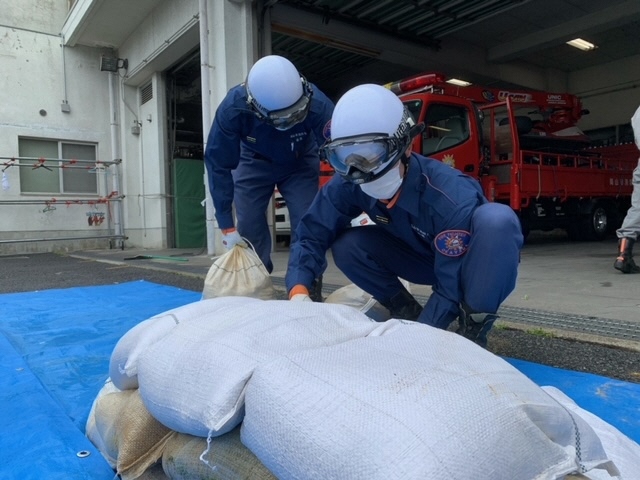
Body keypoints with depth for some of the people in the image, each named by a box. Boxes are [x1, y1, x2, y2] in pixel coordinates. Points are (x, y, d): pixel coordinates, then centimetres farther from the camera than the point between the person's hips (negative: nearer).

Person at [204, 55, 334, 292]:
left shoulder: (316, 104, -39)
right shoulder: (233, 108, -36)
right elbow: (218, 165, -26)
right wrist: (227, 226, -24)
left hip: (300, 163, 0)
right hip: (254, 162, 1)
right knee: (249, 228, -5)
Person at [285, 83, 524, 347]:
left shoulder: (452, 198, -36)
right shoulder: (348, 185, -22)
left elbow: (451, 288, -31)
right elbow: (313, 234, -19)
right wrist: (298, 292, -35)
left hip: (472, 261, -4)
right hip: (426, 258, 4)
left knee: (496, 219, -38)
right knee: (346, 246, -20)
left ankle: (472, 329, -19)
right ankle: (408, 313, 1)